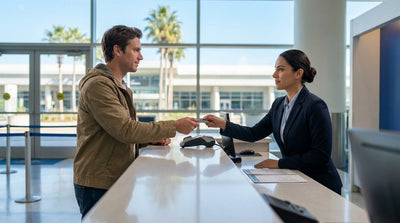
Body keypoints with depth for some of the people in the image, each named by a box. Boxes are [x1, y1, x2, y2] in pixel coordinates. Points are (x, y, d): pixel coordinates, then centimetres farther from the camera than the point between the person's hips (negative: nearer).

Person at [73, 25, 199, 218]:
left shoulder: (121, 87, 17)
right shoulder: (98, 85, -17)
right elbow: (126, 130, -24)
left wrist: (152, 139, 5)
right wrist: (174, 127, -20)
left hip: (117, 181, 9)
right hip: (98, 185, -9)